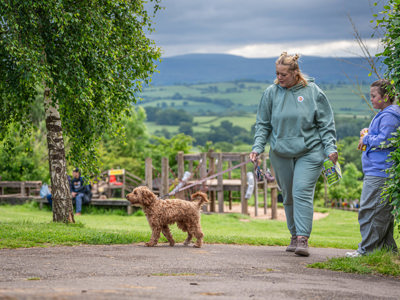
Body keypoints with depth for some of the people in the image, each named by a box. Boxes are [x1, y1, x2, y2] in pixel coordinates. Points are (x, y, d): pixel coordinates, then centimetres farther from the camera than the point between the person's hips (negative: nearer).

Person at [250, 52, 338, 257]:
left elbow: (326, 124, 3)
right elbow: (263, 124, 10)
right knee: (288, 197, 9)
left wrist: (330, 148, -6)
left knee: (302, 193, -15)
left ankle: (303, 239, -17)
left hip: (309, 152, -3)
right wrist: (258, 147, -1)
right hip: (281, 154, 3)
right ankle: (295, 235, 22)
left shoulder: (313, 92, -2)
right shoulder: (271, 92, 4)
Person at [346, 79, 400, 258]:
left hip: (380, 173, -11)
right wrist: (368, 133, 12)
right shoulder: (385, 114, 21)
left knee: (370, 210, -8)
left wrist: (367, 139, -7)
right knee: (383, 212, 13)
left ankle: (367, 249, -5)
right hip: (377, 171, 11)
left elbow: (384, 140, -22)